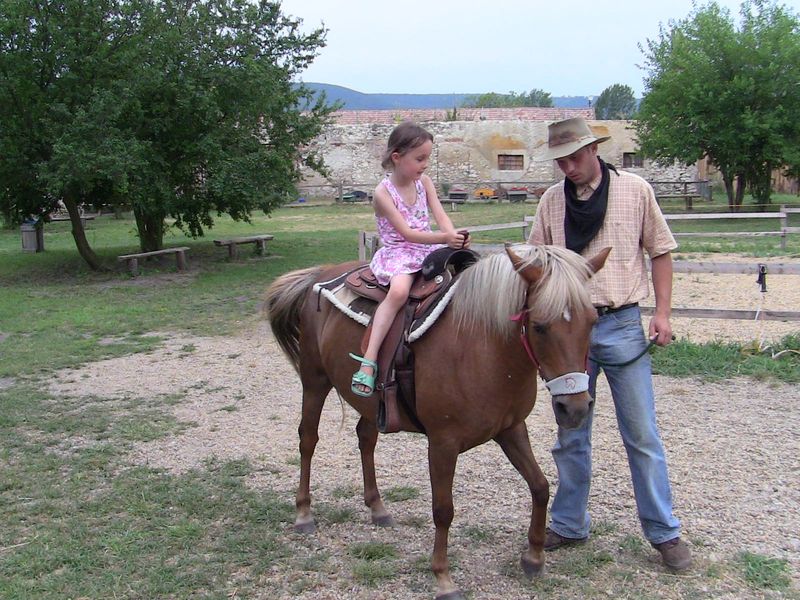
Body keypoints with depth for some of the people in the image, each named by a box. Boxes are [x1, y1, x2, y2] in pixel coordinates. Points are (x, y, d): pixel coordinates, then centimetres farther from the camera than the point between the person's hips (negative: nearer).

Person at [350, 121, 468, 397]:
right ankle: (368, 361, -38)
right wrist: (445, 238, -32)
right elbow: (406, 232, -18)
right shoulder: (383, 192, -10)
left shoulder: (424, 182, 9)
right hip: (398, 253, -6)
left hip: (428, 250, 6)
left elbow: (440, 215, -1)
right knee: (399, 290, -35)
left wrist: (456, 238, -22)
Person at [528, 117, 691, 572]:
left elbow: (660, 251, 3)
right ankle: (570, 525, 24)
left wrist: (663, 313, -4)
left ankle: (665, 531, 15)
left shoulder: (635, 190, -1)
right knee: (571, 436, 11)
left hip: (622, 325, -2)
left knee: (642, 435, 3)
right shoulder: (551, 201, 4)